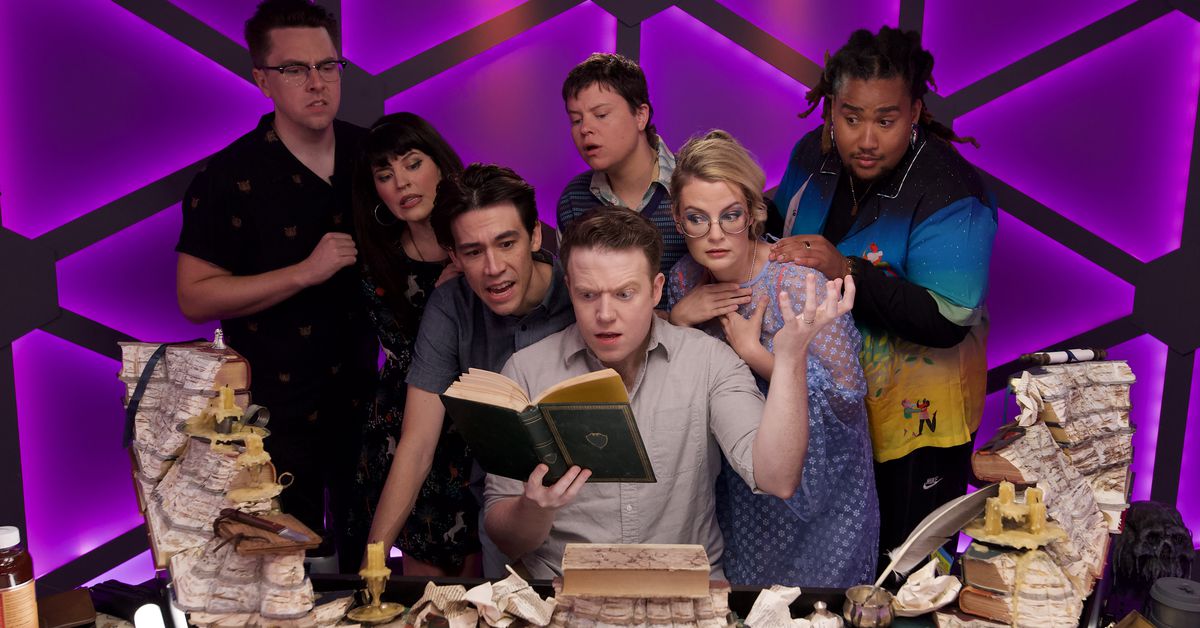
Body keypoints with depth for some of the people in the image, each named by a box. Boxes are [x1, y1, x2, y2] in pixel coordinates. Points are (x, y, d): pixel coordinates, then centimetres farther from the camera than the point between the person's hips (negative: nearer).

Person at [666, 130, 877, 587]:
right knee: (742, 588, 24)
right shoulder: (685, 278, -10)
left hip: (816, 482, -5)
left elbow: (847, 395, -25)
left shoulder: (799, 284, -28)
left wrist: (753, 353, -26)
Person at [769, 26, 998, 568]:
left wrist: (846, 270, -37)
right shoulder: (813, 155, -4)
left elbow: (948, 320, -29)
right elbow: (785, 224, 16)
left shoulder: (948, 192, -24)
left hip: (915, 419, -6)